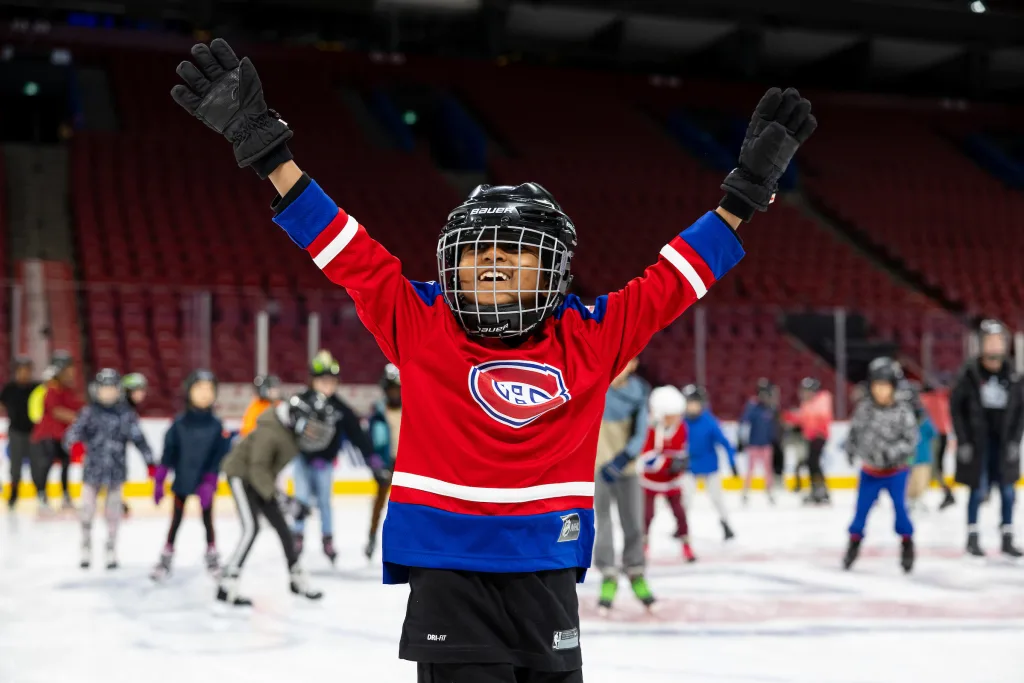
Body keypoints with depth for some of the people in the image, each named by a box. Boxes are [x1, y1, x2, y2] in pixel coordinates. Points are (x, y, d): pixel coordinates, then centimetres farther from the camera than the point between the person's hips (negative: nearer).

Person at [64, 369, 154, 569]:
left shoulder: (126, 414, -1)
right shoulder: (89, 412, -1)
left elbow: (138, 438, 0)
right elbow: (76, 429, -15)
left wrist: (150, 462, -4)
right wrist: (73, 443, -37)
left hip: (116, 471, 0)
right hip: (92, 469, 0)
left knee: (113, 513, 8)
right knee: (87, 510, 1)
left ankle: (111, 552, 21)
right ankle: (86, 551, 16)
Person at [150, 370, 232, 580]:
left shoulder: (216, 425, -8)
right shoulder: (179, 424, -9)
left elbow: (218, 457, -7)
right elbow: (168, 454, -6)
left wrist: (209, 483, -14)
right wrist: (158, 482, -7)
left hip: (205, 482, 0)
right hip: (182, 481, 0)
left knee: (207, 519, 12)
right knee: (176, 520, 10)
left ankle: (212, 558, 26)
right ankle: (166, 559, 20)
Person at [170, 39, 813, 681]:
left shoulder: (592, 337, 3)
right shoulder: (418, 323, -1)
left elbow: (675, 279, 10)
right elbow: (347, 250, -2)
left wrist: (748, 188, 10)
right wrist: (261, 140, -5)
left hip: (546, 566, 3)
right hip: (445, 562, -2)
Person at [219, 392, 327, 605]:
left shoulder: (292, 430, -8)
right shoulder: (270, 432, -33)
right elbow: (257, 469, -32)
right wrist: (277, 497, -37)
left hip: (262, 478, 8)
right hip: (241, 474, -8)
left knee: (282, 525, 8)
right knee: (251, 528, -19)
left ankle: (297, 579, 22)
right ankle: (226, 587, -17)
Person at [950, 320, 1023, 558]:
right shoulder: (970, 372, -8)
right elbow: (956, 406, -5)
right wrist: (963, 441, -7)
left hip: (1003, 440, 3)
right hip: (977, 439, -3)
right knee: (978, 489, 0)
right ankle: (972, 536, 14)